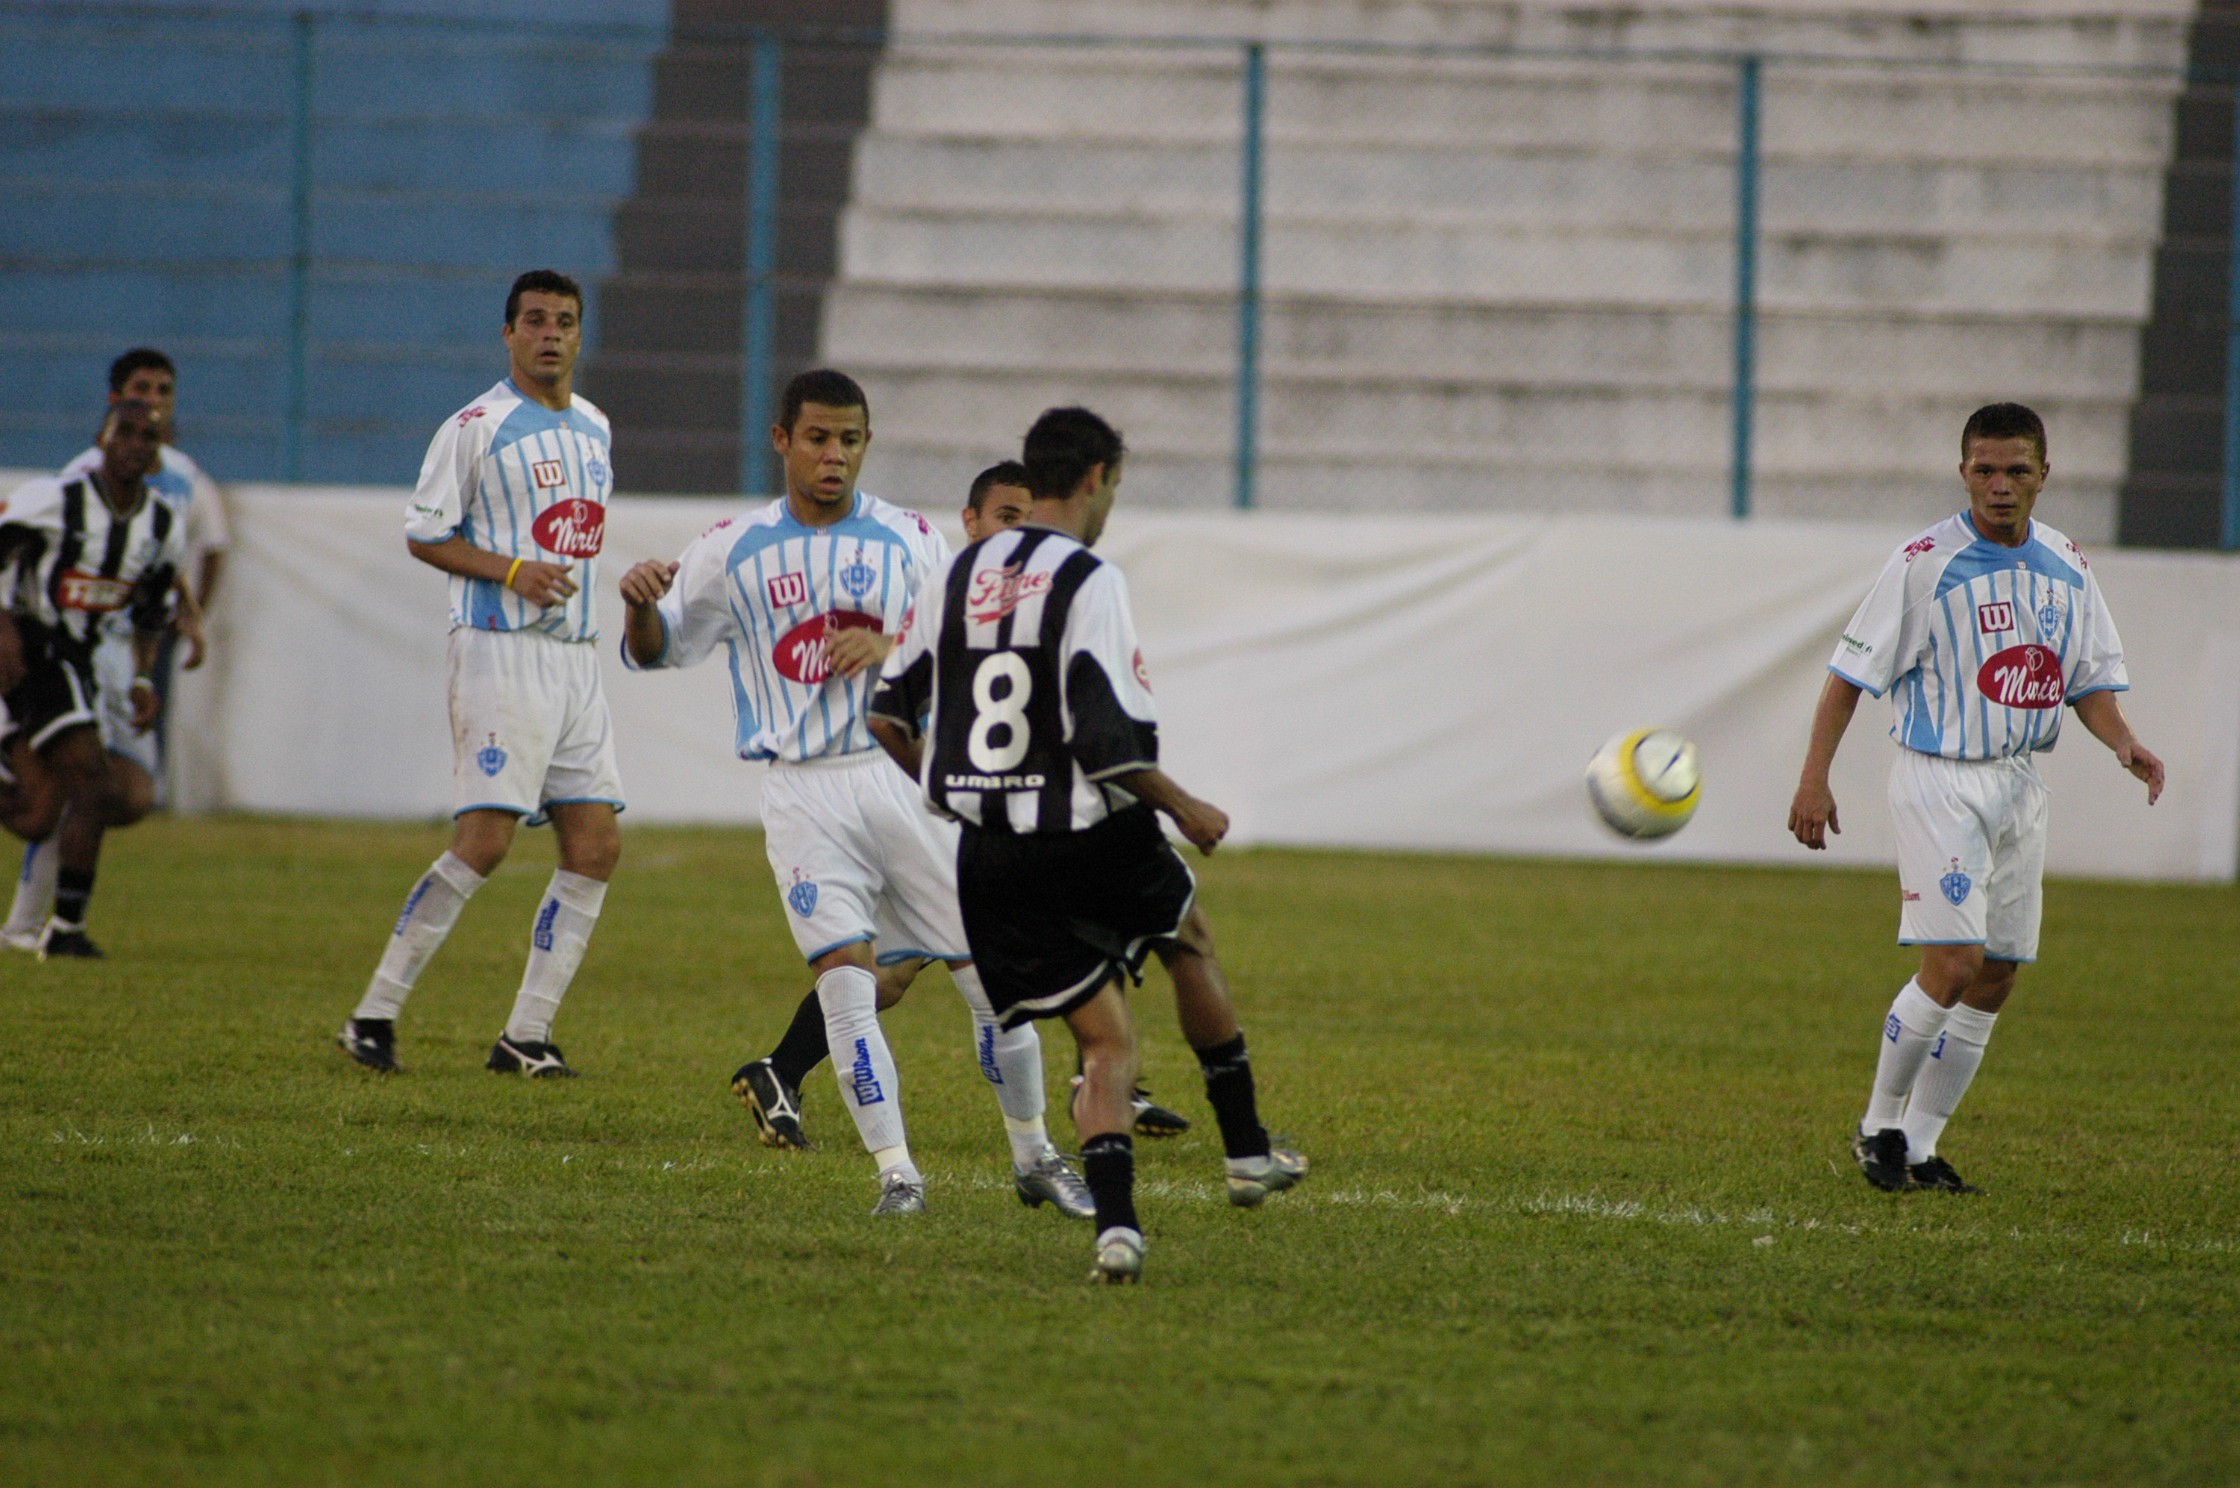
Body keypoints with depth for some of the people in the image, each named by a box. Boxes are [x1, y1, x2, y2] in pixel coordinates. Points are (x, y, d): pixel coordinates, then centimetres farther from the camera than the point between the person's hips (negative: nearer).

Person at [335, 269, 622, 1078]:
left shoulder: (594, 428, 16)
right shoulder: (475, 428, -6)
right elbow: (423, 534, -6)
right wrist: (513, 571, -17)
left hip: (577, 656, 7)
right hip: (499, 650, -7)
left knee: (596, 844, -1)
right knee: (483, 842, -14)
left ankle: (526, 1035, 4)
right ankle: (375, 1014, -6)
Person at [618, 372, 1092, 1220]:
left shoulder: (908, 541, 6)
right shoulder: (733, 551, 5)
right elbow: (659, 650, 10)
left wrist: (897, 644, -11)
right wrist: (640, 604, -13)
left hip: (907, 778, 1)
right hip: (804, 794, -1)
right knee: (845, 980, -15)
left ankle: (1035, 1159, 17)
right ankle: (896, 1172, -10)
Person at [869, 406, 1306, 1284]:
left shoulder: (956, 576, 7)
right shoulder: (1087, 583, -13)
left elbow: (888, 718, 12)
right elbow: (1107, 740, -19)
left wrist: (952, 786, 29)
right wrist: (1184, 808, -4)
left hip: (989, 860, 4)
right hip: (1091, 840, -4)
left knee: (1107, 1040, 9)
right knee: (1190, 940, 26)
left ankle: (1114, 1222, -12)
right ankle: (1247, 1152, 33)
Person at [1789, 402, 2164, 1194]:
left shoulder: (2066, 565, 7)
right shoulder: (1926, 563, -10)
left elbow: (2091, 678, 14)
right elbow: (1853, 670, -7)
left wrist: (2122, 741, -6)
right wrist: (1814, 779, -12)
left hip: (2020, 785, 6)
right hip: (1938, 779, -6)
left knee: (1996, 977, 4)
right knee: (1952, 964, -16)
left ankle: (1918, 1146, 14)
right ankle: (1879, 1126, 1)